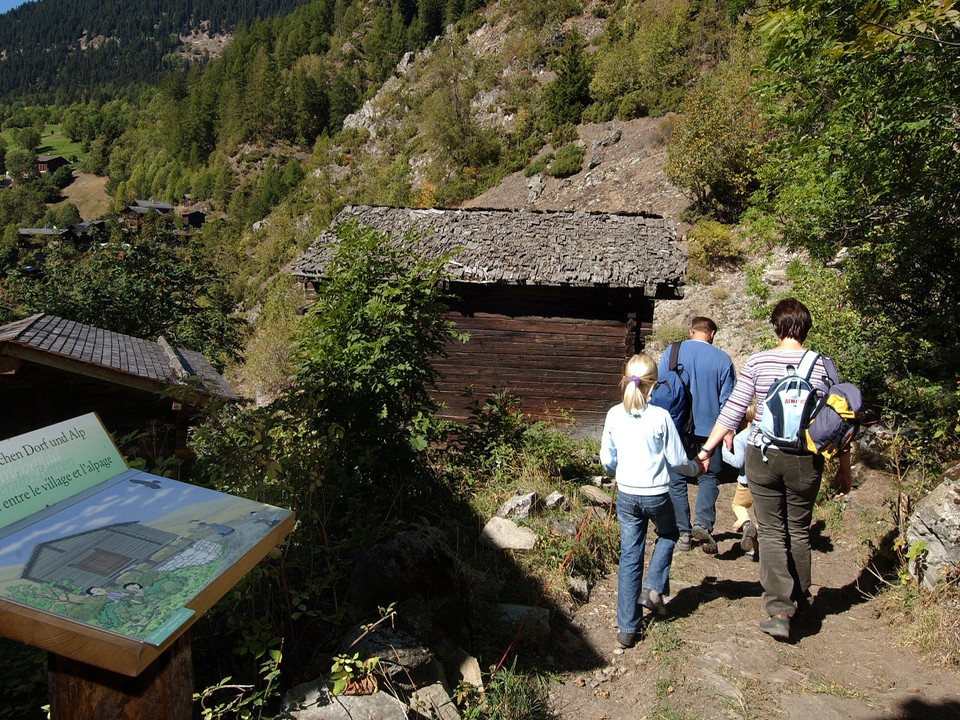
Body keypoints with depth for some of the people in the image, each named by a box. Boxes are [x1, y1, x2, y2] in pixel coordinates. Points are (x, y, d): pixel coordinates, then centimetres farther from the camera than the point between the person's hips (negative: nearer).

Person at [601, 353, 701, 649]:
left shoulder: (614, 415, -5)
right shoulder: (661, 417, -13)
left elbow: (607, 460, 3)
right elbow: (677, 460, -6)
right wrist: (695, 468, 16)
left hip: (626, 496, 2)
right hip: (657, 495, -2)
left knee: (629, 558, 11)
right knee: (668, 535, 30)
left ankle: (626, 627, 16)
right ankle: (654, 589, 18)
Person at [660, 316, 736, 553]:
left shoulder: (672, 352, 0)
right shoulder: (722, 359, -1)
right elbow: (727, 400, 1)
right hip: (708, 429, 0)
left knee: (676, 480, 10)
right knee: (708, 477, 13)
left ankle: (683, 532, 12)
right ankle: (702, 524, -5)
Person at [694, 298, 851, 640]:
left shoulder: (757, 362, -6)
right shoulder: (822, 365, -2)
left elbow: (732, 410, -6)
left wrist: (707, 449, 2)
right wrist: (844, 469, 11)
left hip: (763, 456, -1)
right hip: (805, 459, 2)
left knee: (771, 532, 7)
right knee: (799, 530, 18)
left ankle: (779, 609, 1)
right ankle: (799, 599, 33)